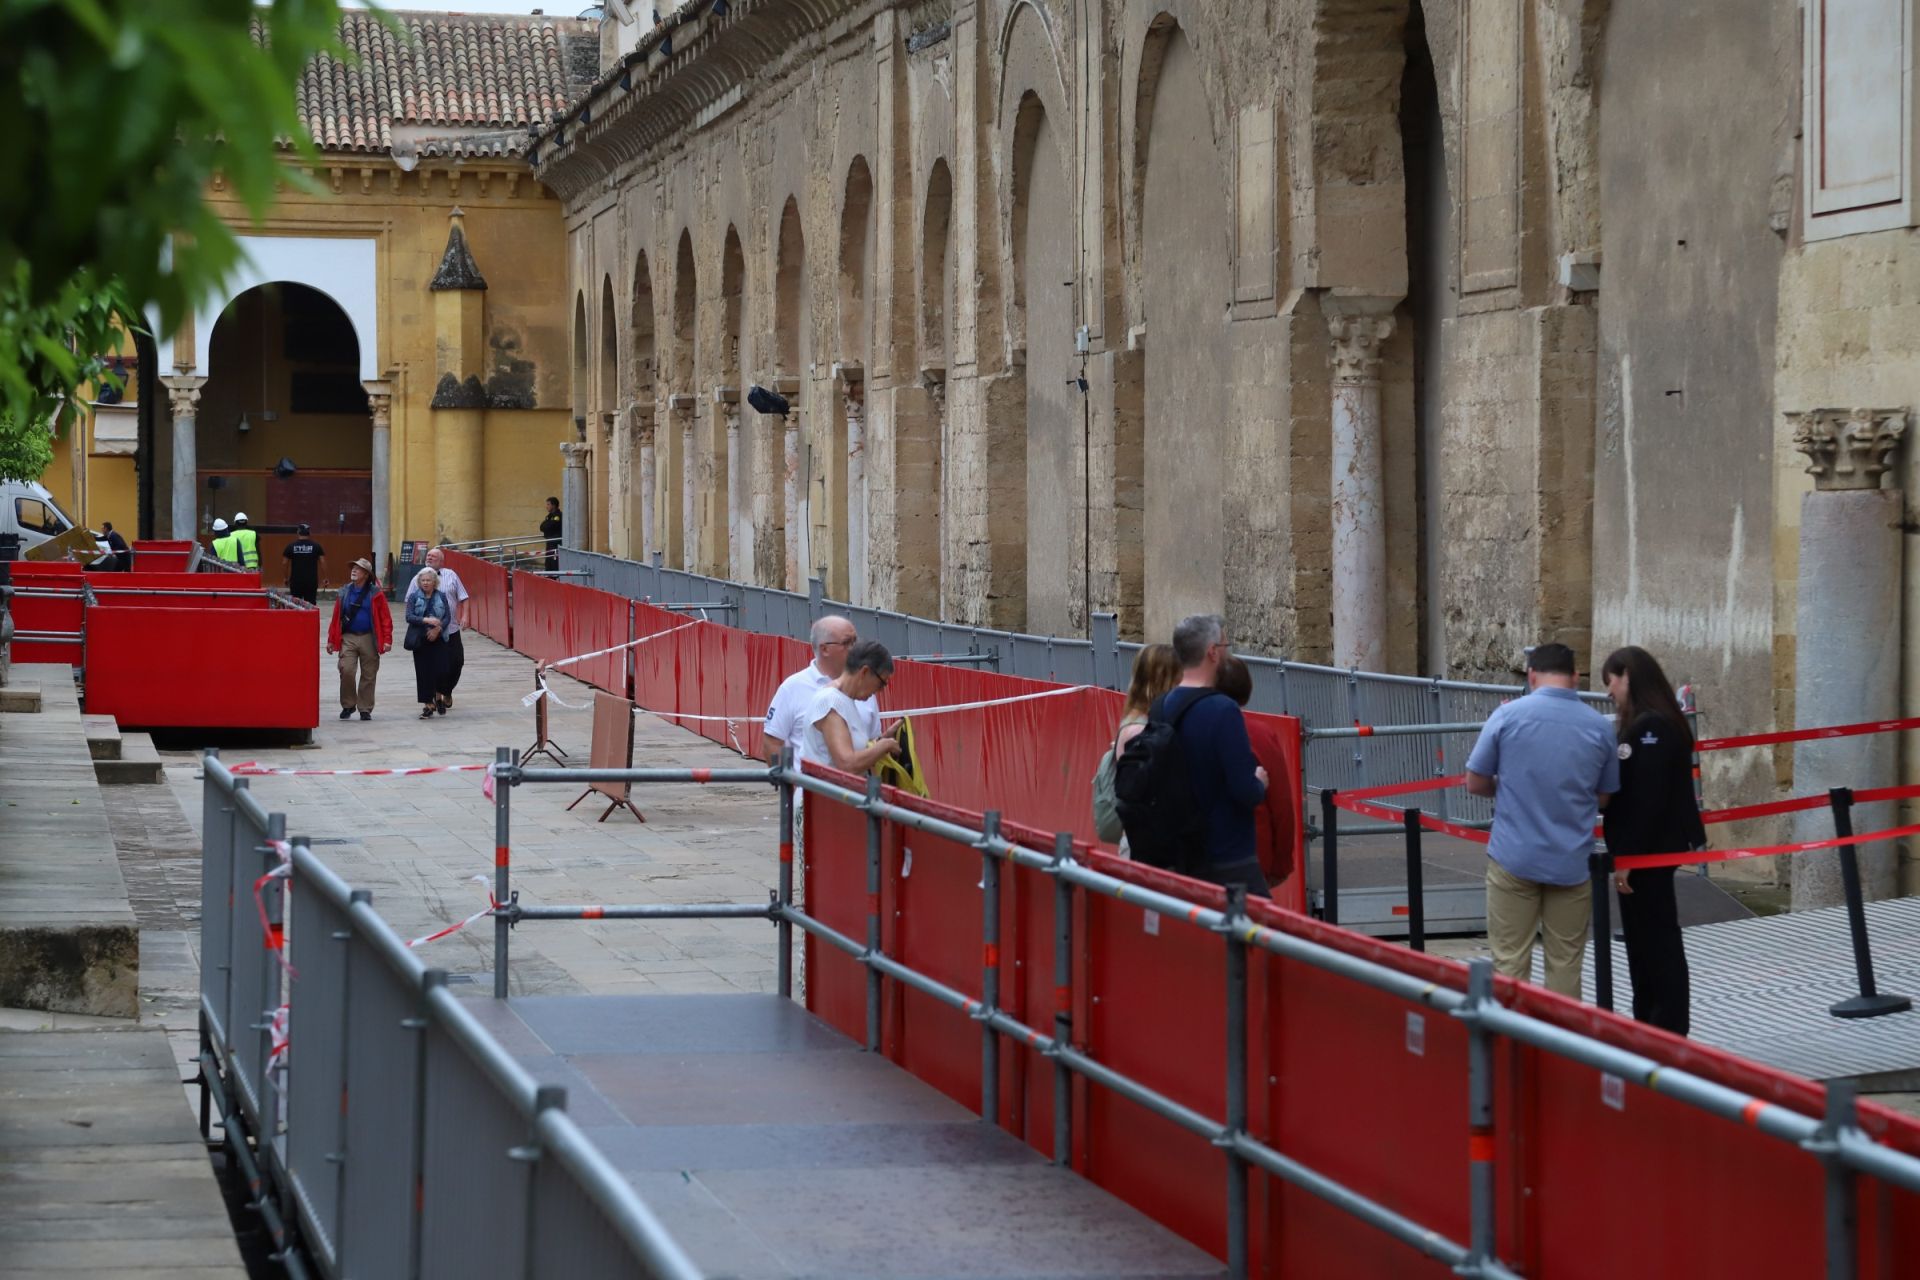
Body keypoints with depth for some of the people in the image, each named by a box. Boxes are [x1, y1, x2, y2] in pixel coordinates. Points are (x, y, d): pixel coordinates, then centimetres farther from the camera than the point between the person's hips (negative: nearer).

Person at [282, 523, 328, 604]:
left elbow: (285, 563, 2)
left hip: (295, 581, 1)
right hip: (311, 581, -1)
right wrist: (325, 578, 4)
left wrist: (286, 578, 12)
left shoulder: (291, 546, 1)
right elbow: (322, 562, -4)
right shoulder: (316, 546, -1)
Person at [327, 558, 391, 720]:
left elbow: (385, 618, -2)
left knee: (368, 675, 5)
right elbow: (336, 617, 9)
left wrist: (387, 640, -10)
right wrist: (331, 640, 7)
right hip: (348, 638, 1)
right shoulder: (344, 593, 8)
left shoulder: (375, 594, 0)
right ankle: (348, 705, 6)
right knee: (346, 671, -11)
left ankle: (365, 709, 15)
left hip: (368, 639, -1)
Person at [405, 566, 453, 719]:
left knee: (439, 670, -6)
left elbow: (448, 617, 2)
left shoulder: (441, 596, 7)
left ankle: (438, 697, 21)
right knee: (423, 673, -3)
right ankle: (428, 705, 2)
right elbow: (409, 617, -7)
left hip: (438, 638, 0)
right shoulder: (414, 597, 4)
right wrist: (426, 620, -21)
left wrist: (437, 629, -14)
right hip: (420, 640, 0)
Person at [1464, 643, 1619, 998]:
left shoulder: (1507, 715, -7)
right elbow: (1604, 799, 10)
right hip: (1572, 862, 2)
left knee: (1510, 962, 3)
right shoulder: (1599, 726, 1)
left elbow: (1475, 783, 0)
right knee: (1565, 965, 9)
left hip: (1514, 857, -2)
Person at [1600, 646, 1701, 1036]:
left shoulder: (1651, 727, -18)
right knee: (1646, 941, 15)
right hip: (1649, 851, 10)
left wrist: (1626, 856, -22)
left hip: (1649, 853, -10)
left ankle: (1668, 1034, 2)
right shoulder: (1645, 724, 12)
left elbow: (1646, 799, -23)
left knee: (1656, 944, -3)